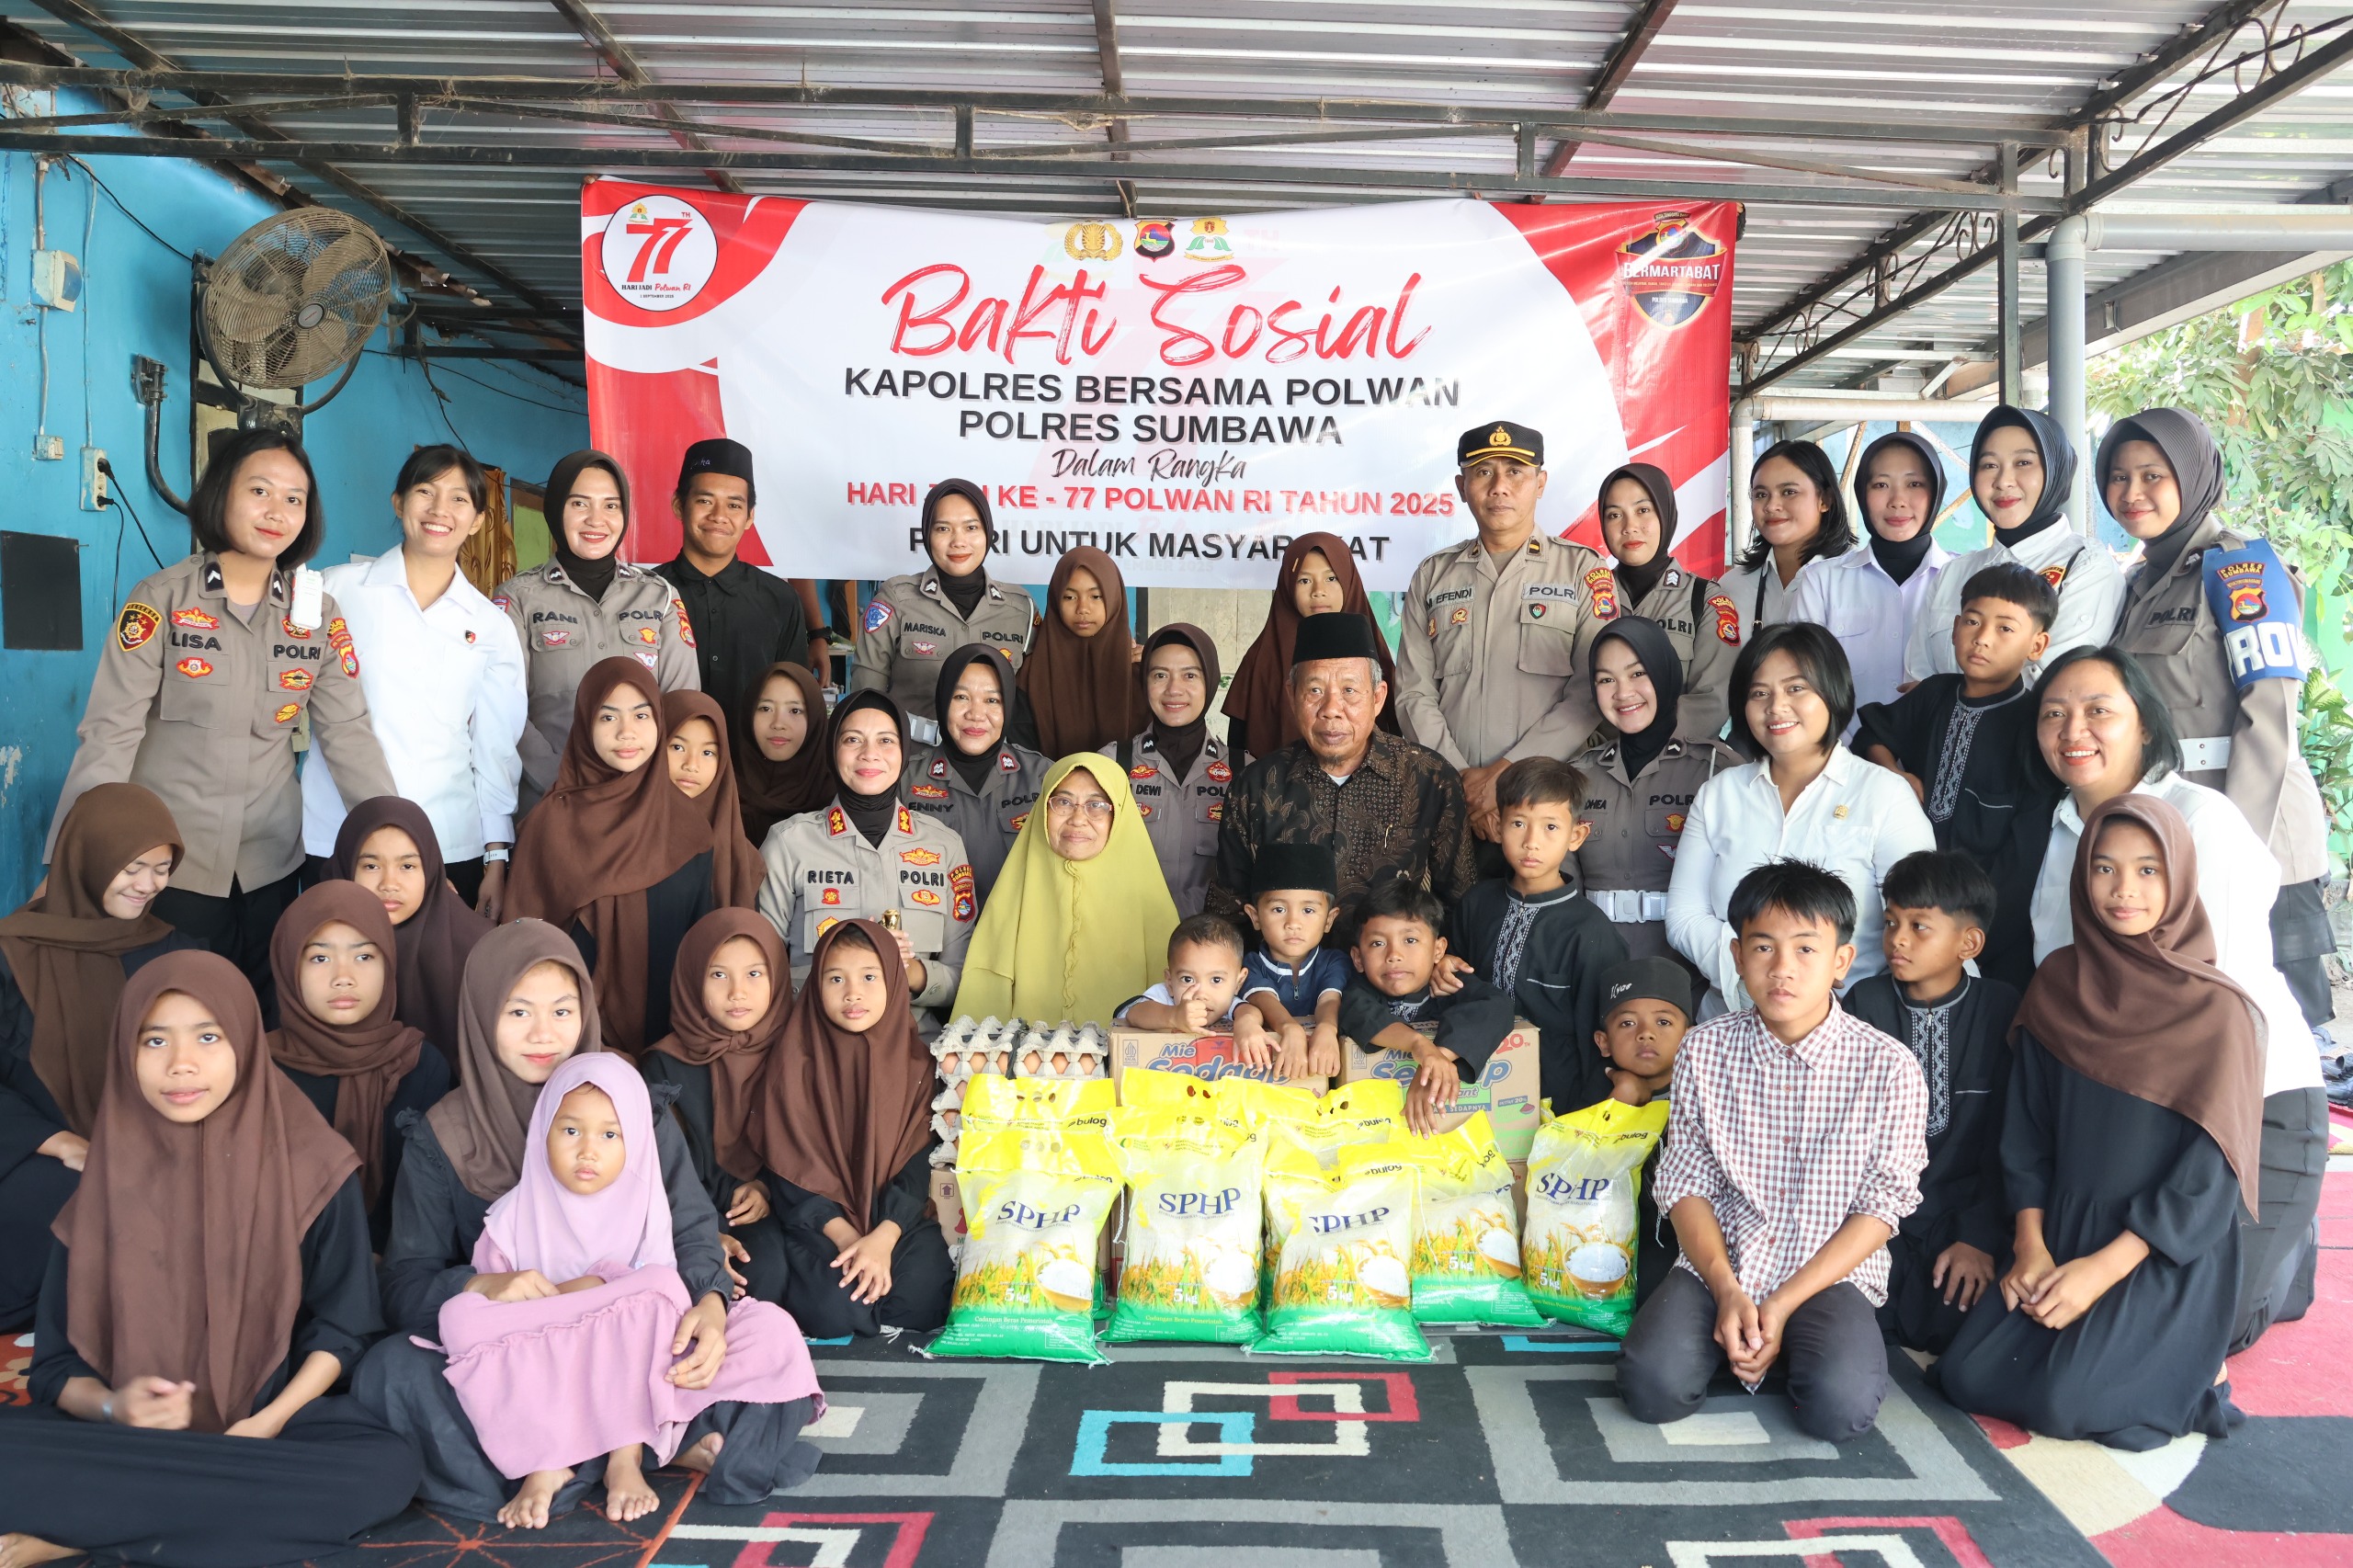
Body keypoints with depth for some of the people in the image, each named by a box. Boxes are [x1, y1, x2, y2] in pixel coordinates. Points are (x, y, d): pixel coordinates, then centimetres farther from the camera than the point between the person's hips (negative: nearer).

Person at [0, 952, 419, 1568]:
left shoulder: (309, 1166, -4)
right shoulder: (110, 1179, 2)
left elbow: (342, 1328, 1)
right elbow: (56, 1361, 5)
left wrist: (266, 1423, -15)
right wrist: (112, 1406, -17)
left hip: (272, 1418, 1)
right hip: (131, 1435, 0)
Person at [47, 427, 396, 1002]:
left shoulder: (320, 614, 2)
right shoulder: (162, 598, -6)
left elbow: (347, 734, 0)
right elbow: (110, 732, -10)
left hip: (271, 863, 3)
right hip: (168, 862, -2)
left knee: (258, 1016, 11)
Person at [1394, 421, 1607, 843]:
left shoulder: (1582, 570, 4)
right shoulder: (1432, 577, 13)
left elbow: (1592, 693, -6)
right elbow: (1415, 694, 5)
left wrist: (1507, 773, -13)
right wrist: (1462, 780, -8)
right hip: (1452, 803, 2)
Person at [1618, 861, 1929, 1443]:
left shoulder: (1889, 1068, -7)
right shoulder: (1705, 1051, -1)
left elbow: (1880, 1208, -5)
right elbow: (1686, 1182, 1)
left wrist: (1784, 1303, -13)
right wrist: (1728, 1291, -14)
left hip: (1830, 1272, -1)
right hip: (1718, 1265, 1)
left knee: (1841, 1407, -28)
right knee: (1652, 1386, -23)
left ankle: (1803, 1345, 5)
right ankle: (1726, 1331, 8)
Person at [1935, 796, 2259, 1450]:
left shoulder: (2216, 1010, -11)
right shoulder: (2057, 984, 1)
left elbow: (2211, 1173, -13)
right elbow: (2026, 1125, 5)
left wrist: (2104, 1268, -16)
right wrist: (2031, 1245, -5)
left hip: (2167, 1259, -4)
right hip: (2059, 1240, 4)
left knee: (2064, 1404, -20)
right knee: (1967, 1377, -9)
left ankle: (2184, 1371, 8)